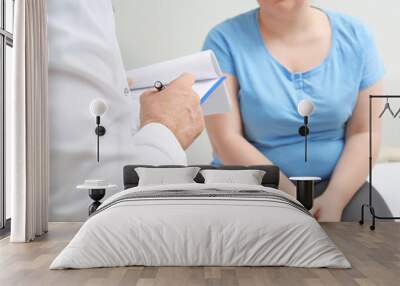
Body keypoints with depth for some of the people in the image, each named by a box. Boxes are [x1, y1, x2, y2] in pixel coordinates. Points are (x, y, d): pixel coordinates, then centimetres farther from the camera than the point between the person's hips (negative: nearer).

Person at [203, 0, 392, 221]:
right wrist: (293, 199, -16)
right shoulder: (225, 40, -8)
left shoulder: (354, 36, 1)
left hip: (333, 183, 3)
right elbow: (226, 140, -13)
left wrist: (334, 198, -15)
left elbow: (365, 132, -1)